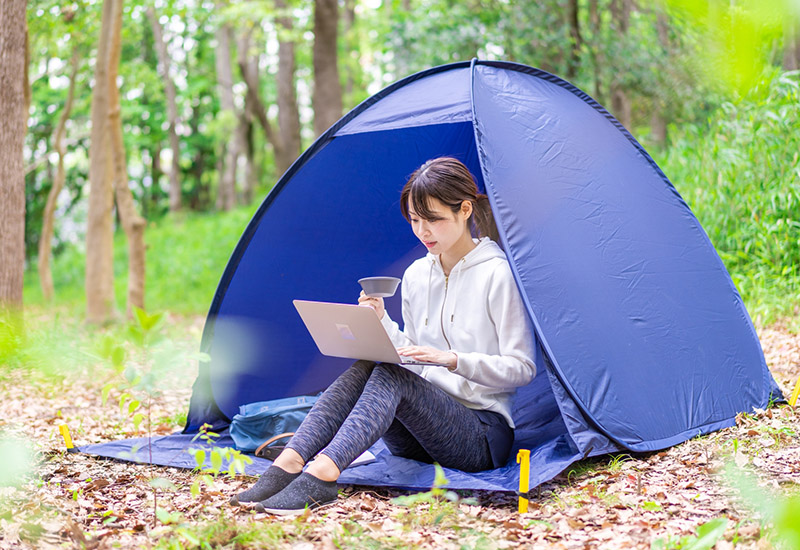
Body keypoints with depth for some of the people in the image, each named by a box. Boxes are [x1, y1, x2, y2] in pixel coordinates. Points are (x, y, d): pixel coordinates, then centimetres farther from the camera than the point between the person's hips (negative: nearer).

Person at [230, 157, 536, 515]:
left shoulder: (498, 274, -9)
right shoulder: (416, 275, 11)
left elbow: (522, 368, -11)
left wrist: (453, 359, -24)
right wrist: (382, 322, -1)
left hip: (484, 439, -6)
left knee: (391, 377, -31)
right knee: (365, 369, -21)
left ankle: (321, 474, -47)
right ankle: (288, 464, -33)